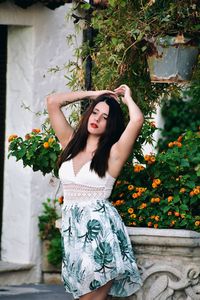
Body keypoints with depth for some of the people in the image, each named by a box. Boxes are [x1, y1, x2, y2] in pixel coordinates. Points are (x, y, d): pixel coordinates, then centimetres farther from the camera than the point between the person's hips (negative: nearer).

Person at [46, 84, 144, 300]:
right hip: (72, 229, 5)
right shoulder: (71, 144, 11)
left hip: (100, 228, -5)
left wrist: (127, 98, 1)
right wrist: (92, 94, 14)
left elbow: (137, 120, -19)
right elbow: (52, 102, 11)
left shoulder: (113, 153, -4)